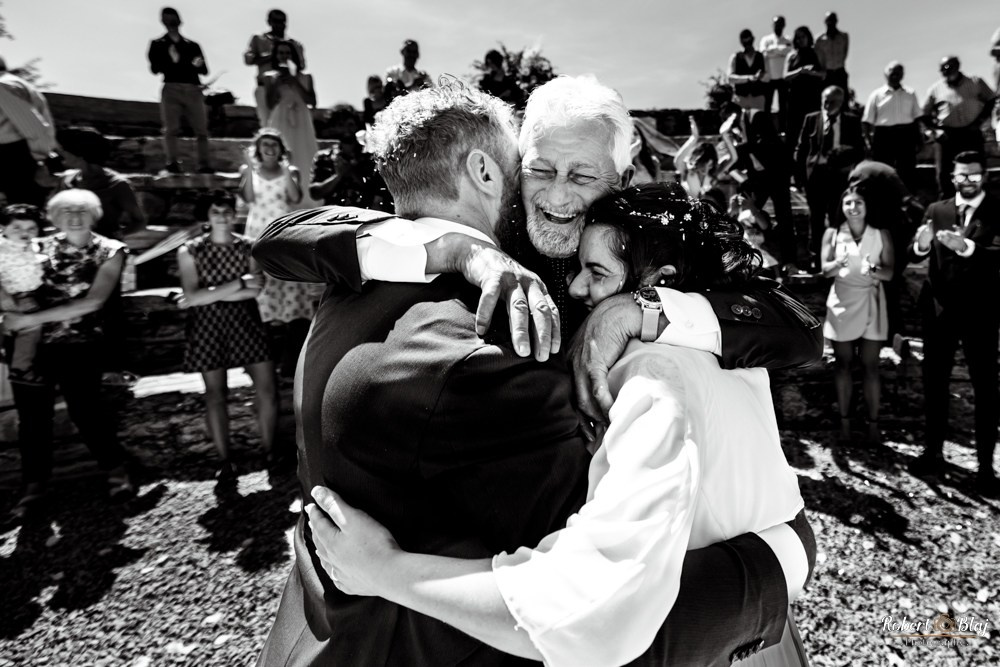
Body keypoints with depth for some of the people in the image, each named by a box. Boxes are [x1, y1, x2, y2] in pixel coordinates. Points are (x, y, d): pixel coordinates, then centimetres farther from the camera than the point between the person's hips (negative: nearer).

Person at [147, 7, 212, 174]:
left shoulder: (193, 45, 22)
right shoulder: (158, 44, 16)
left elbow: (205, 71, 16)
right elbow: (154, 68, 4)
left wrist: (198, 65, -7)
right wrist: (171, 61, -12)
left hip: (193, 90, 2)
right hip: (171, 89, -2)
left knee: (202, 129, -7)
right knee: (171, 128, -11)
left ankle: (204, 165, -4)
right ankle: (172, 163, -15)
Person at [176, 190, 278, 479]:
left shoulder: (249, 247, 2)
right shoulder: (189, 251, -1)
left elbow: (254, 290, -10)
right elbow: (191, 296, -11)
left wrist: (206, 296, -12)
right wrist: (238, 284, -16)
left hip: (245, 322, 1)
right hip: (207, 327, -1)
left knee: (267, 388, -4)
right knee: (215, 393, 5)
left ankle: (269, 450, 14)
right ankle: (225, 461, 15)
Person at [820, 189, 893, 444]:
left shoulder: (881, 234, 0)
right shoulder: (832, 234, 1)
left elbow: (890, 272, -5)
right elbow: (825, 270, -7)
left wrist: (872, 270, -26)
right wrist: (839, 263, -29)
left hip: (870, 304, 0)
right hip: (842, 304, 0)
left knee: (870, 365, 2)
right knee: (843, 364, 6)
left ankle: (873, 423, 10)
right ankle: (844, 421, 15)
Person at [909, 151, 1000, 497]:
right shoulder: (937, 210, 5)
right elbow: (914, 257, -5)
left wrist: (966, 246, -35)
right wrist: (920, 244, -27)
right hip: (939, 310, 3)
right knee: (934, 384, 11)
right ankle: (933, 451, 25)